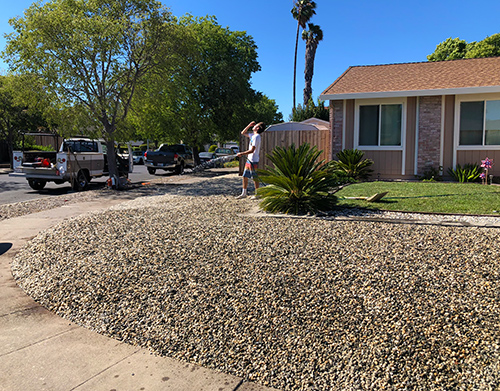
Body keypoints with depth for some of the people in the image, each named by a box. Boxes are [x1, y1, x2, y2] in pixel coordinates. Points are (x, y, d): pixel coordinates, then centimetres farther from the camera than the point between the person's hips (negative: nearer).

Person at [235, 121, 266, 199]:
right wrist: (249, 125, 12)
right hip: (249, 160, 9)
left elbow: (252, 150, -22)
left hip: (253, 160, -9)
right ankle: (244, 193, 19)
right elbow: (243, 133, 24)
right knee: (245, 176, 11)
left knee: (254, 178, 0)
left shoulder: (256, 137, -16)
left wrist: (241, 154, -20)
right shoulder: (252, 135, 11)